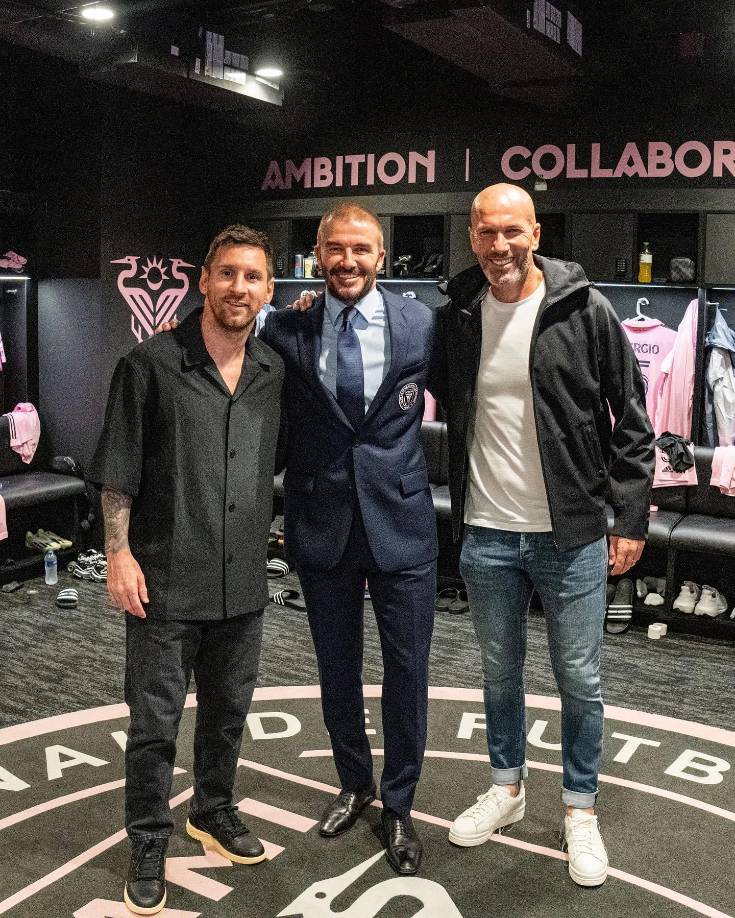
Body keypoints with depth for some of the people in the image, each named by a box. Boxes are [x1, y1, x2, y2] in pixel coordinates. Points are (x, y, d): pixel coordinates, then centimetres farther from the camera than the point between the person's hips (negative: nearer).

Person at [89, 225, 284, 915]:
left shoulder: (273, 373, 5)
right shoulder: (151, 365, -8)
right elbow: (118, 470, -7)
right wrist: (119, 553, -10)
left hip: (243, 583, 5)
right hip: (165, 582, -4)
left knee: (228, 710, 19)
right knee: (155, 723, 5)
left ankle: (213, 811, 41)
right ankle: (149, 846, 25)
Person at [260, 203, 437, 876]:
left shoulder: (421, 323, -4)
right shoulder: (286, 332, -3)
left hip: (401, 523, -1)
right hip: (322, 525, 1)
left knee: (407, 671, 8)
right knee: (338, 670, 17)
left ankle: (398, 807, 30)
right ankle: (354, 783, 41)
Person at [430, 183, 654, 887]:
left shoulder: (583, 309, -7)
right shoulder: (455, 317, 1)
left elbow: (629, 419, -4)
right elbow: (433, 394, 18)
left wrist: (631, 518, -5)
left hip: (571, 534, -2)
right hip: (486, 537, 3)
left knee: (579, 680, 9)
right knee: (499, 672, 18)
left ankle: (579, 811, 29)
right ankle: (507, 787, 39)